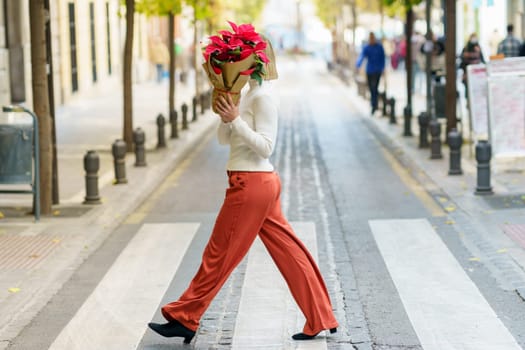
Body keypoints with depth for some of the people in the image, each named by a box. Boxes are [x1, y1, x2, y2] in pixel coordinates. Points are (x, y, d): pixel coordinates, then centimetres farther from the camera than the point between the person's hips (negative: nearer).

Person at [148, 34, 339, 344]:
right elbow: (224, 139, 15)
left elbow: (265, 146, -18)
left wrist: (236, 119, -22)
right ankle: (321, 319, 13)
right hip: (261, 183, 10)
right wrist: (226, 115, -3)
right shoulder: (250, 95, 15)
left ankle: (184, 319, 8)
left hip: (251, 184, -10)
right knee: (288, 252, 9)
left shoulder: (263, 97, -13)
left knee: (219, 254, -1)